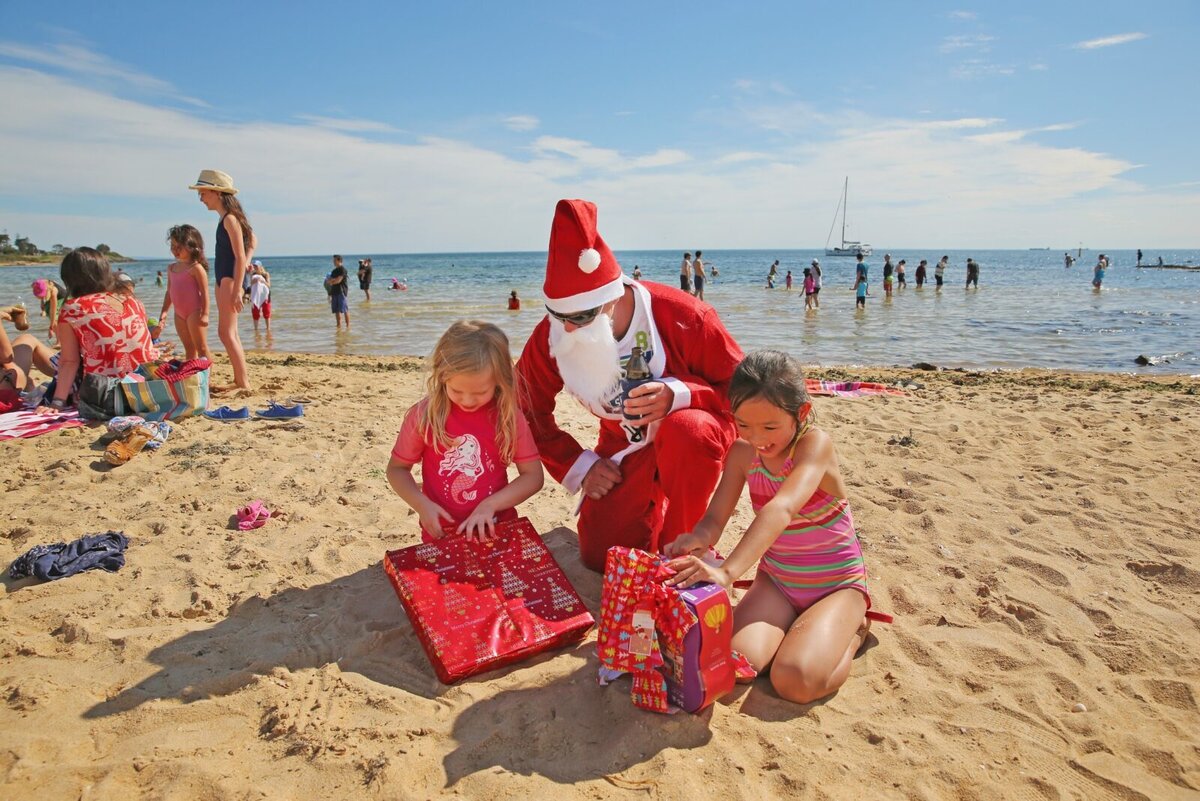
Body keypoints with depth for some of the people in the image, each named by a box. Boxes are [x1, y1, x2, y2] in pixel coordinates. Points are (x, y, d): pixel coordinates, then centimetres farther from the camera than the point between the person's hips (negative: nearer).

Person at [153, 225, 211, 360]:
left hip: (194, 312, -7)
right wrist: (164, 312, 13)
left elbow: (204, 292, -13)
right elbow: (169, 292, 17)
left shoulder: (196, 268, -10)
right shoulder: (171, 268, 12)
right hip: (179, 314, 8)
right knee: (189, 348, 12)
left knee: (201, 348, -5)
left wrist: (205, 314, -18)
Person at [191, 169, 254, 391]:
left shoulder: (229, 219, -13)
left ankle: (243, 383, -9)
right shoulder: (227, 218, 14)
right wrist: (247, 262, 13)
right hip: (223, 280, 10)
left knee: (226, 333, -11)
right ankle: (240, 380, 17)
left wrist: (237, 290, -22)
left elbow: (239, 257, -18)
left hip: (230, 279, -10)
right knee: (230, 333, 12)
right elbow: (253, 241, 27)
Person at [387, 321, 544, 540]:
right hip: (441, 534, 0)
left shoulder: (508, 415, -10)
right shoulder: (424, 414, -12)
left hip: (495, 529, 1)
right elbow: (397, 468, 0)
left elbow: (533, 475, -6)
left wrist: (490, 504, -19)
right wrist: (422, 505, -17)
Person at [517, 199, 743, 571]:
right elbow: (530, 410, 0)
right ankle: (655, 504, 27)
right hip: (624, 447, 4)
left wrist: (679, 395, -37)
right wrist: (577, 465, -6)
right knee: (601, 557, -6)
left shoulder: (681, 315, -28)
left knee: (684, 429, -40)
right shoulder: (550, 338, -18)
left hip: (693, 439, -3)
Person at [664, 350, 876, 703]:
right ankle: (797, 624, 10)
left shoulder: (815, 443, -23)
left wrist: (727, 571, -54)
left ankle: (853, 631, 7)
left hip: (836, 585, -4)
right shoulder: (743, 453, -6)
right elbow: (715, 518, -10)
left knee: (795, 680, -26)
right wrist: (696, 540, -36)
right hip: (776, 581, 4)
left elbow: (783, 508, -40)